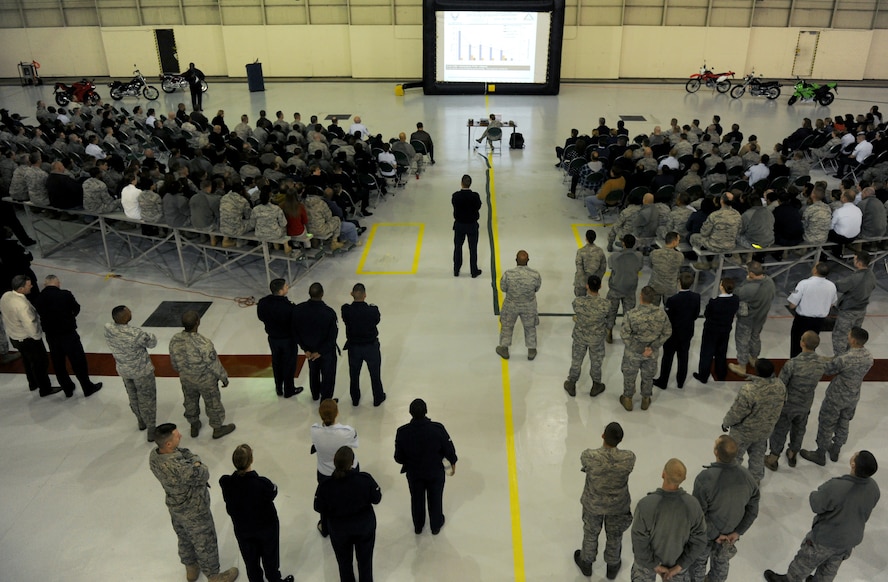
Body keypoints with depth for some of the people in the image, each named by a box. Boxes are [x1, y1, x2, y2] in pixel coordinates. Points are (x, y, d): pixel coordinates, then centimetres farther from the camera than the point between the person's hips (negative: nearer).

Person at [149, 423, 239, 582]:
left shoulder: (154, 455, -19)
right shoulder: (177, 469, -44)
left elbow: (184, 453, -7)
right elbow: (203, 475, -28)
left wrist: (190, 460, -24)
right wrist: (195, 462, -14)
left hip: (175, 507, 7)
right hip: (194, 512, -7)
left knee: (184, 538, 32)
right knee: (205, 544, 19)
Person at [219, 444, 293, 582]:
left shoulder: (226, 483, -28)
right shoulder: (262, 484, -37)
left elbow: (228, 507, -9)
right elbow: (273, 493, -15)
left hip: (242, 530, 2)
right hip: (266, 527, -2)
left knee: (251, 561, 28)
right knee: (270, 558, 26)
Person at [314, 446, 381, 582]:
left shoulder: (325, 485, -29)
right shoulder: (365, 479, -28)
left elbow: (319, 508, -12)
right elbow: (376, 499, -12)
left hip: (339, 530, 0)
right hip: (365, 526, 0)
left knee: (344, 561, 27)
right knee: (365, 559, 26)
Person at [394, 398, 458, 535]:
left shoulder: (402, 432, -26)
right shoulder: (437, 429, -30)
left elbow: (399, 458, -14)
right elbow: (449, 448, -15)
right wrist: (452, 462, 6)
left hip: (413, 473, 1)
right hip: (435, 472, -1)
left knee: (416, 499, 26)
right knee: (435, 498, 25)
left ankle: (418, 526, 49)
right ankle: (436, 525, 47)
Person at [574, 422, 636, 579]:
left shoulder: (589, 456, -33)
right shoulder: (629, 458, -30)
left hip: (593, 504, 0)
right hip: (618, 505, 1)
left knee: (590, 533, 28)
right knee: (615, 536, 29)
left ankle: (586, 563, 54)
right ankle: (613, 566, 54)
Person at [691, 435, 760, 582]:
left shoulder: (705, 478, -36)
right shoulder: (747, 477, -21)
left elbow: (698, 515, -28)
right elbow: (752, 510, -10)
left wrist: (715, 534, -15)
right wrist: (737, 532, -6)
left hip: (705, 535, -4)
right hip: (730, 534, 4)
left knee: (698, 561, 25)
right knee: (721, 561, 31)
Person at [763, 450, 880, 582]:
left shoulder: (835, 487, -40)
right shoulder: (874, 488, -20)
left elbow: (816, 505, -23)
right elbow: (866, 512, -1)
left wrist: (813, 495, -1)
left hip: (826, 538, -5)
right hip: (852, 538, 5)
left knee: (805, 562, 23)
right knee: (831, 567, 30)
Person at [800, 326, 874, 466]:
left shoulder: (844, 359, -35)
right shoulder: (869, 357, -11)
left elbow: (826, 369, -21)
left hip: (836, 397, -7)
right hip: (853, 397, 7)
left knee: (826, 425, 13)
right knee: (844, 424, 25)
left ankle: (820, 455, 30)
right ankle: (835, 451, 44)